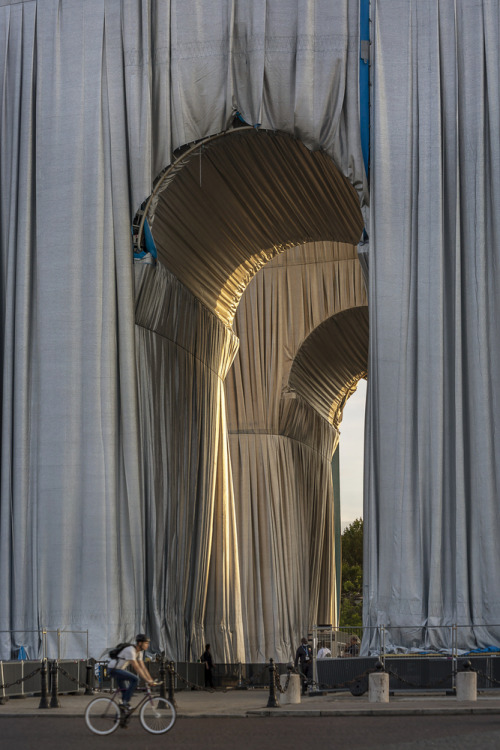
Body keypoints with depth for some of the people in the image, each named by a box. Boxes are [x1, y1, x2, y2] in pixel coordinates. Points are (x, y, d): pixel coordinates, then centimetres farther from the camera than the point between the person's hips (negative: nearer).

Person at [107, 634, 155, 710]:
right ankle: (126, 702, -19)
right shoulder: (130, 651, -25)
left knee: (125, 691, 10)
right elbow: (137, 668, -29)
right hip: (113, 669, -10)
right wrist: (147, 680, -29)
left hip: (120, 669, 10)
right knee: (135, 679, -23)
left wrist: (151, 680, -2)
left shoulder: (139, 652, 4)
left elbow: (143, 667, 6)